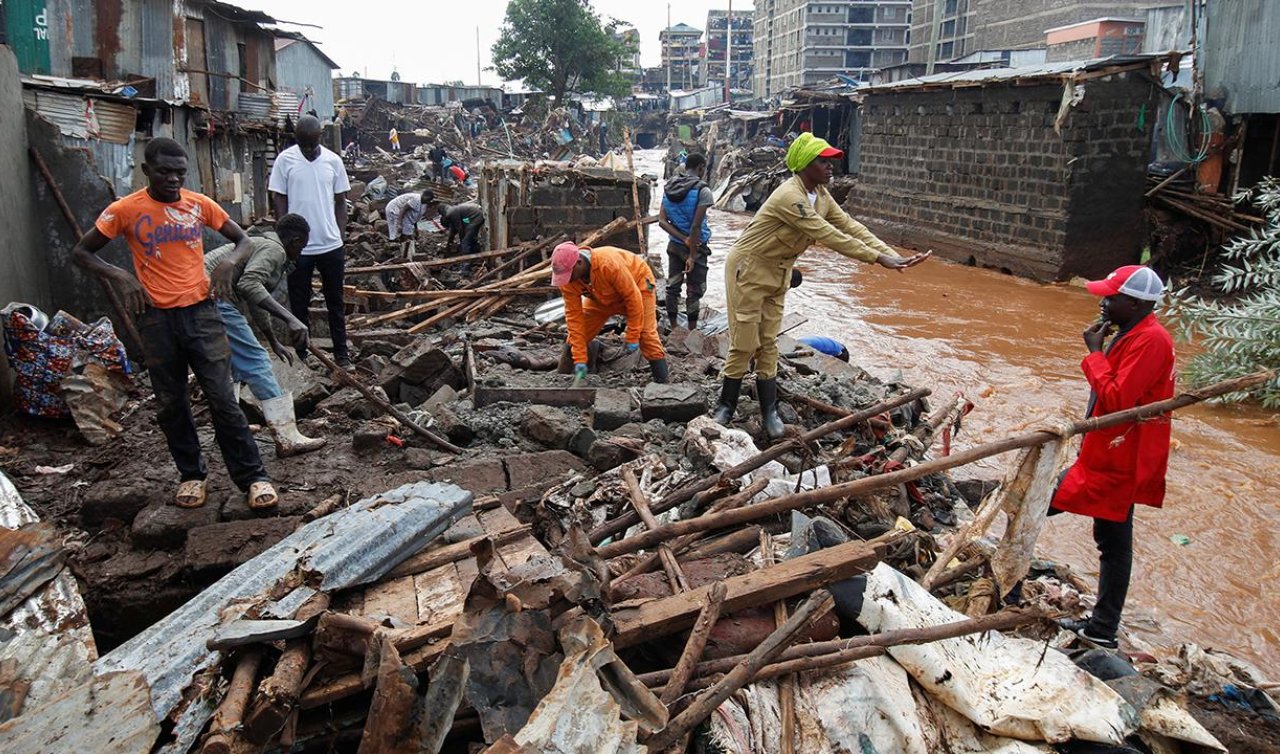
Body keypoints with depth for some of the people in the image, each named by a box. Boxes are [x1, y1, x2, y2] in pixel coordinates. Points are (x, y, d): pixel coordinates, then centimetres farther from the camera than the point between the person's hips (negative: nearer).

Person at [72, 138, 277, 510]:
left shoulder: (200, 204, 2)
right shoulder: (125, 210, -3)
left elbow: (243, 240, 12)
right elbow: (81, 252, 5)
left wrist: (228, 262, -9)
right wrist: (121, 277, -12)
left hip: (200, 312, 0)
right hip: (157, 319, 0)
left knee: (222, 398, -3)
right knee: (171, 404, 10)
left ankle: (252, 476, 4)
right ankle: (191, 475, 26)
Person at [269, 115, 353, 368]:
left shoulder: (333, 161, 2)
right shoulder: (285, 160, -3)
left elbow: (341, 202, 7)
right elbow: (279, 200, -1)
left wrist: (341, 238, 2)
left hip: (331, 245, 2)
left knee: (335, 301, 10)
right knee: (299, 303, 8)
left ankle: (341, 353, 20)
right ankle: (302, 355, 19)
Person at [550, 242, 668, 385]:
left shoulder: (609, 264, -43)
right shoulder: (566, 278, -26)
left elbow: (633, 297, -33)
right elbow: (574, 316, -23)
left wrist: (632, 337, -29)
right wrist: (580, 359, -26)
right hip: (602, 297, 5)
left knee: (646, 334, -19)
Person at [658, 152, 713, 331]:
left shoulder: (669, 187, 3)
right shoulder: (702, 190, -16)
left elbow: (662, 221, -4)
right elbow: (696, 226, -20)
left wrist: (685, 239, -10)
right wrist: (692, 256, -16)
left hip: (674, 245, 6)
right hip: (697, 247, -6)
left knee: (673, 286, 12)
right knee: (695, 290, 4)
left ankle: (673, 329, 20)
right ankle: (692, 332, 11)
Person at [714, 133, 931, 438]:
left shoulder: (821, 195, 2)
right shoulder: (790, 196, -27)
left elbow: (850, 226, -3)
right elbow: (827, 235, -30)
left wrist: (893, 256, -12)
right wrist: (877, 258, -28)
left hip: (778, 273, 8)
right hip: (749, 270, -8)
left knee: (768, 343, 11)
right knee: (744, 344, -4)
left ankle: (769, 411, 16)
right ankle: (726, 407, 10)